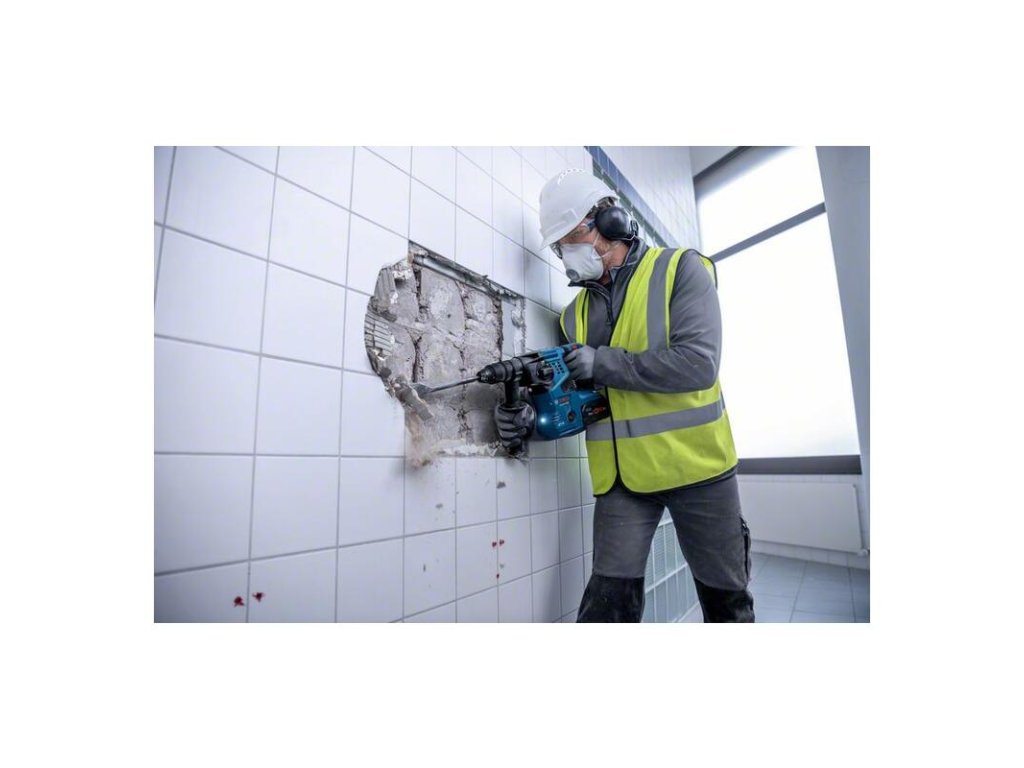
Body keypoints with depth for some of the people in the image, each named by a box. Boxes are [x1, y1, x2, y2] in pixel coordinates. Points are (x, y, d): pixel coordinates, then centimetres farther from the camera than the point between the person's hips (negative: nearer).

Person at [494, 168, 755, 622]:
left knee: (725, 595, 17)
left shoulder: (682, 269, -5)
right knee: (609, 599, 2)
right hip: (621, 476, 3)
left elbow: (697, 362, -19)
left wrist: (603, 363, -22)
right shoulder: (576, 313, 8)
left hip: (694, 465, -2)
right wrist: (534, 417, -13)